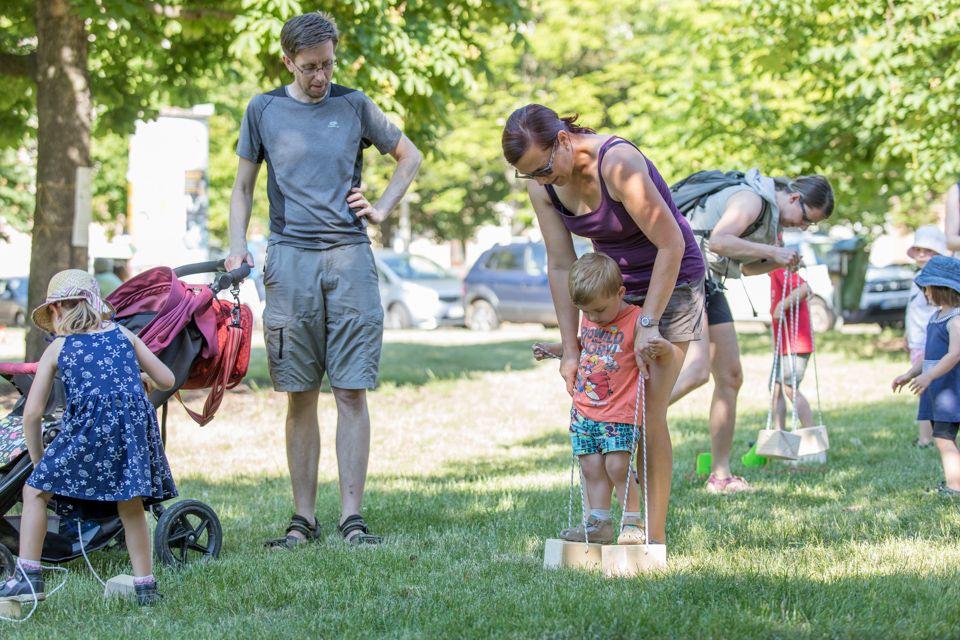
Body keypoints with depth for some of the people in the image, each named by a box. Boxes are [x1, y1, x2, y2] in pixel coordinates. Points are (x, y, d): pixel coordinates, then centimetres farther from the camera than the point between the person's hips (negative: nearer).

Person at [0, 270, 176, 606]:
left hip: (88, 429, -3)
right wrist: (142, 379, 45)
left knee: (35, 490, 13)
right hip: (135, 425, 3)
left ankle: (28, 576, 7)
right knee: (130, 505, 19)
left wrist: (37, 458, 23)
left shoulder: (57, 348, 14)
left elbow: (32, 413, 10)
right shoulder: (124, 335, 20)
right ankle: (145, 587, 21)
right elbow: (167, 380, 22)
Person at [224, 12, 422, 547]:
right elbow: (244, 185, 15)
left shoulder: (354, 106, 9)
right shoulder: (264, 110, 10)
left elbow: (410, 156, 20)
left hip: (350, 258, 0)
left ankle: (352, 516, -2)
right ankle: (304, 519, 7)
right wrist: (238, 245, 1)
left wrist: (382, 209, 7)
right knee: (301, 396, 2)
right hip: (290, 260, 0)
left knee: (352, 392, -4)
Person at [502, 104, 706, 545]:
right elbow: (561, 266, -7)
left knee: (648, 412, -10)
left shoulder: (617, 164, -31)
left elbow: (671, 244, -28)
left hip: (671, 280, -6)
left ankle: (655, 536, -3)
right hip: (615, 285, 6)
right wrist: (570, 349, -11)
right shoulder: (541, 185, -11)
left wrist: (647, 325, -28)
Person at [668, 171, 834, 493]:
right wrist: (771, 251, -21)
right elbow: (719, 240, -28)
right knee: (697, 370, -25)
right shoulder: (752, 199, -14)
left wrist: (780, 262, 8)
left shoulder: (772, 213, 17)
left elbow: (746, 266, 27)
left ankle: (720, 475, 11)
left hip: (708, 285, 10)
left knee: (730, 377, 7)